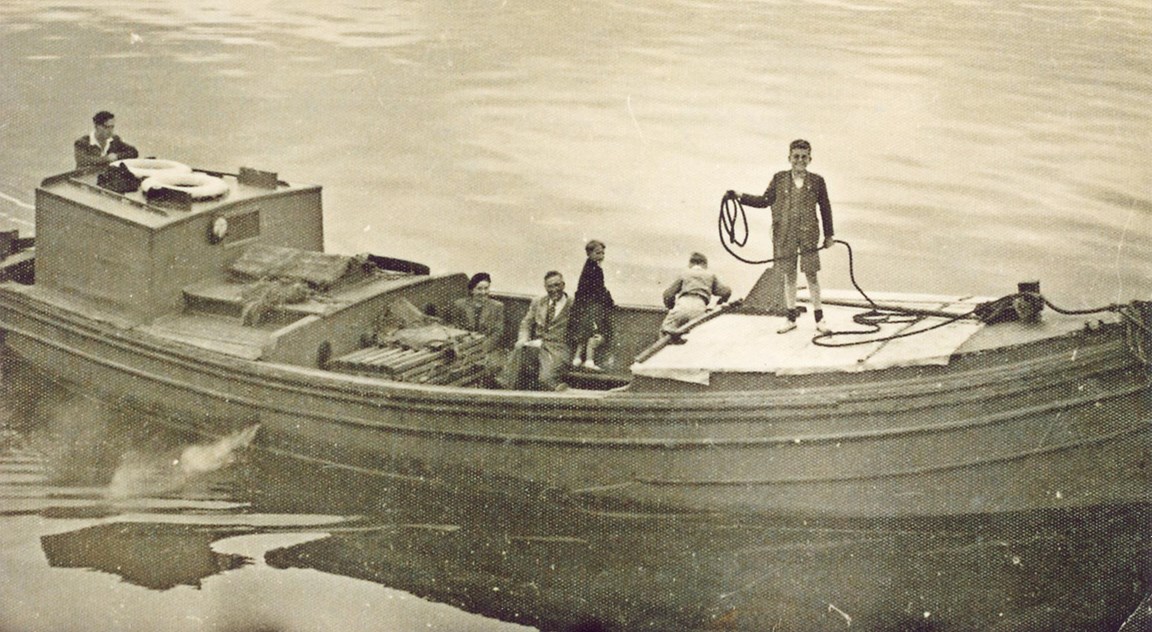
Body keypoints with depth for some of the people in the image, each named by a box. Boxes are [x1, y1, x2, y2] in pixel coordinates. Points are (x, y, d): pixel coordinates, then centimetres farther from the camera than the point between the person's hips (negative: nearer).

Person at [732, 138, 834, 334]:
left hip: (808, 234, -1)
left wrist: (828, 235, 8)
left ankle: (819, 318, 9)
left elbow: (825, 208, 8)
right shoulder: (779, 179, 5)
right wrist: (741, 197, 0)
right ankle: (791, 317, 16)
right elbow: (764, 201, 10)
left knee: (811, 274, 0)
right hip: (784, 236, 1)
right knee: (789, 276, 7)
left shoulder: (817, 181, 3)